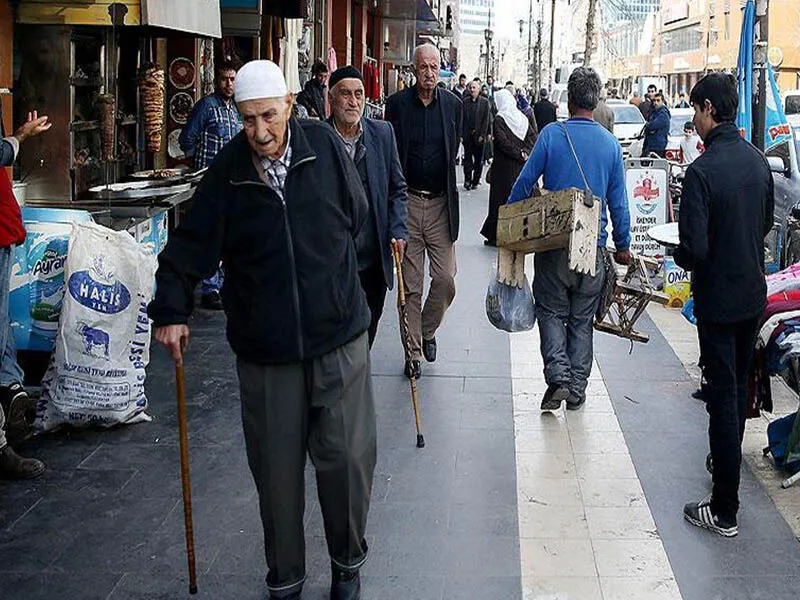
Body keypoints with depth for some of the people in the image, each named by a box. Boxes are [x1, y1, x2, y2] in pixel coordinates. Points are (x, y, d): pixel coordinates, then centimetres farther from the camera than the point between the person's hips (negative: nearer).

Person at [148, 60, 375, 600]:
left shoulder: (325, 145, -4)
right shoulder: (228, 171, -4)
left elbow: (356, 216, 12)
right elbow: (191, 246, 4)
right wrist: (172, 310, -1)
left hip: (338, 337, 0)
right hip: (264, 348, 0)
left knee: (347, 458, 4)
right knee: (276, 472, 8)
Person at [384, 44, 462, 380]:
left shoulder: (452, 105, 4)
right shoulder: (397, 104, -1)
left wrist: (444, 186, 12)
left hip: (440, 203, 2)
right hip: (407, 201, -1)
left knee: (445, 279, -1)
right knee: (410, 285, 4)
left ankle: (427, 331, 26)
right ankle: (413, 352, 15)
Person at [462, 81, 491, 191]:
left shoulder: (485, 101, 1)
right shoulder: (465, 102, 6)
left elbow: (486, 119, -2)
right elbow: (461, 119, 4)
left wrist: (482, 135, -9)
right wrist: (461, 134, -4)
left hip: (479, 135, -1)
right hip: (467, 135, 1)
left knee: (478, 160, 6)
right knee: (467, 158, 1)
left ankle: (475, 181, 14)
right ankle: (467, 181, 4)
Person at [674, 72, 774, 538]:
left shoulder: (702, 171, -23)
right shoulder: (758, 160, 1)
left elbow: (694, 249, -25)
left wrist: (679, 256, -3)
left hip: (718, 299, -7)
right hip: (754, 293, 7)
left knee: (722, 397, -1)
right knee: (740, 386, 23)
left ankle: (725, 511, 6)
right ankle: (728, 464, 43)